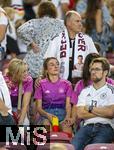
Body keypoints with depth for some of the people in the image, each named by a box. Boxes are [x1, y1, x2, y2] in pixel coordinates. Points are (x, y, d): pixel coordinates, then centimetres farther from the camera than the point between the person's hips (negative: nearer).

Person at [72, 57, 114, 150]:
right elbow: (80, 114, 7)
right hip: (87, 127, 3)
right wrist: (102, 112, 0)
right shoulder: (85, 91, 21)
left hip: (105, 128, -3)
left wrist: (90, 108, 3)